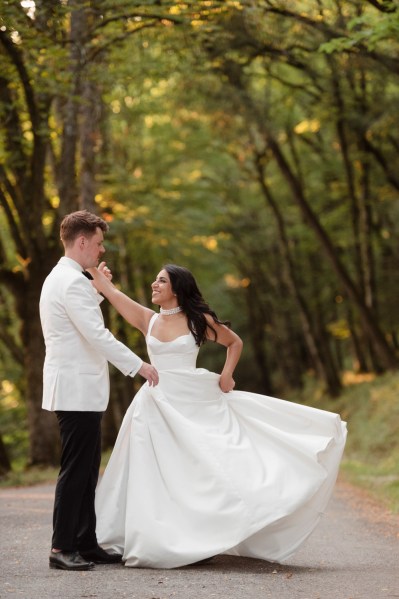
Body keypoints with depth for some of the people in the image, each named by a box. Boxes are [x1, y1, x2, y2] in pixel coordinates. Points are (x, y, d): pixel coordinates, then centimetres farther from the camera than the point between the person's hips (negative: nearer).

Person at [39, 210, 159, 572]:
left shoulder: (61, 278, 18)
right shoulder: (72, 282, -16)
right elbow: (97, 334, -23)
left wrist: (100, 289, 18)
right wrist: (138, 365, -18)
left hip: (78, 390, 11)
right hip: (77, 390, -11)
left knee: (86, 471, 12)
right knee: (76, 470, -7)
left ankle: (86, 544, 16)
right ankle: (62, 548, -3)